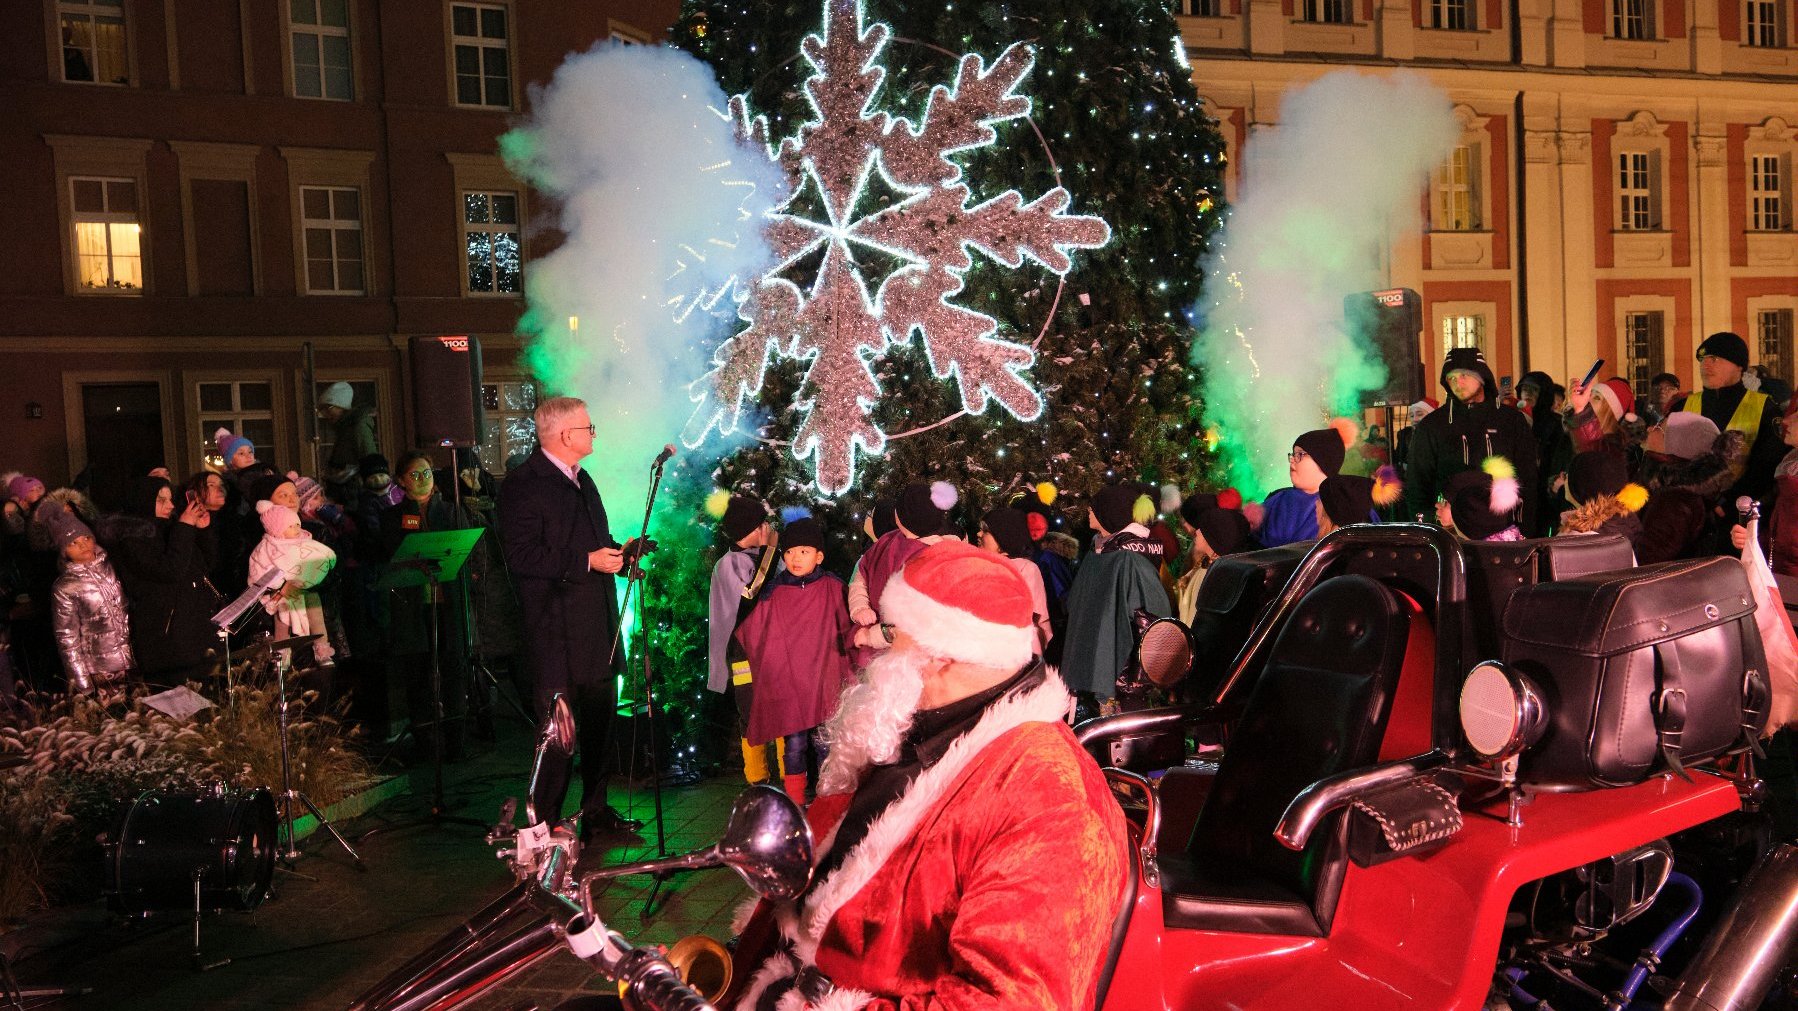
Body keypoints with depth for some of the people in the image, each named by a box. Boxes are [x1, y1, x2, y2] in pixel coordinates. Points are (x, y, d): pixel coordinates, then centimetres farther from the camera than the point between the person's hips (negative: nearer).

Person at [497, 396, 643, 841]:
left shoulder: (582, 481, 17)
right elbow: (522, 555, -21)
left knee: (600, 722, 16)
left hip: (598, 627, 9)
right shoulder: (523, 484, -12)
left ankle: (595, 809, 28)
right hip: (556, 633, -9)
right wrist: (588, 561, -23)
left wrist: (617, 551, 7)